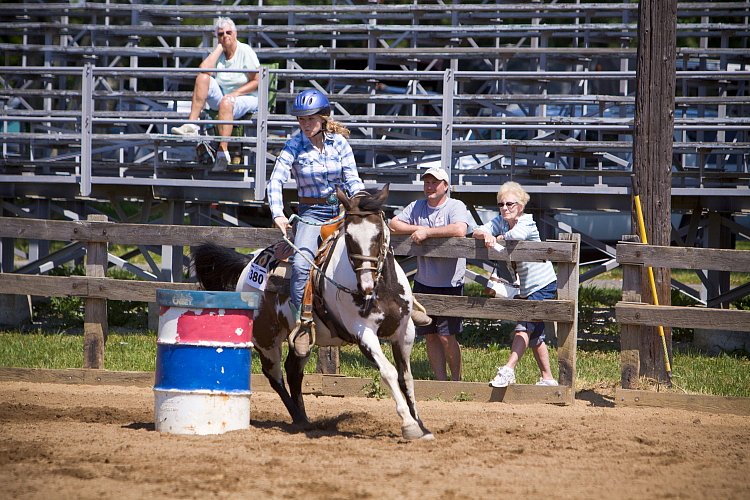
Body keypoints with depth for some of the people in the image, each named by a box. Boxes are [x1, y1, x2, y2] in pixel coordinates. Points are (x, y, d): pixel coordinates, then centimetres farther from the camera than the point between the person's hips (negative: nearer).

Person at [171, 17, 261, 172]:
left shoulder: (245, 51, -5)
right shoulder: (217, 53, 7)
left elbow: (256, 82, -7)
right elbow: (203, 69, -13)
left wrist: (235, 94, -18)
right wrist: (219, 47, -7)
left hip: (246, 98, -5)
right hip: (222, 96, 5)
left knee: (226, 102, -39)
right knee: (203, 77, -19)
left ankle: (223, 151, -45)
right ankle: (192, 123, -30)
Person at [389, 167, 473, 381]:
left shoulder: (456, 207, -7)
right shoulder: (417, 207, 11)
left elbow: (460, 230, -27)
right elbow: (394, 224, 5)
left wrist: (427, 232, -20)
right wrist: (417, 228, -9)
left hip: (449, 284, -6)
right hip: (423, 282, 6)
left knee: (447, 337, -8)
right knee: (430, 336, 8)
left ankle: (456, 380, 7)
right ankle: (441, 380, 15)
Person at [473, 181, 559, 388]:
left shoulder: (527, 224, -17)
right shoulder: (501, 221, 3)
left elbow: (517, 234, -39)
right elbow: (476, 232, -9)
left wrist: (498, 238, -20)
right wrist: (486, 235, -32)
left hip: (543, 285, -8)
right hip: (526, 288, 8)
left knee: (524, 327, -18)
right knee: (535, 335, 13)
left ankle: (508, 370, -23)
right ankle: (548, 378, 21)